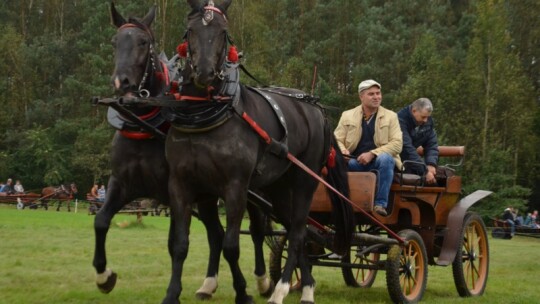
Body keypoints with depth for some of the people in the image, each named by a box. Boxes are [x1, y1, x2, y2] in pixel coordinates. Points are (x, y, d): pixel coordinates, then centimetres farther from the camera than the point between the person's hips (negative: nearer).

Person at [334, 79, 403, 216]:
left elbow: (397, 143, -5)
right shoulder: (347, 116, 10)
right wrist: (342, 151, -19)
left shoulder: (391, 116, 6)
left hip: (378, 161, 0)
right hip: (355, 162, 0)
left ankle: (380, 203, -30)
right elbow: (337, 140, 7)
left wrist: (372, 154, -18)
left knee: (385, 158, -36)